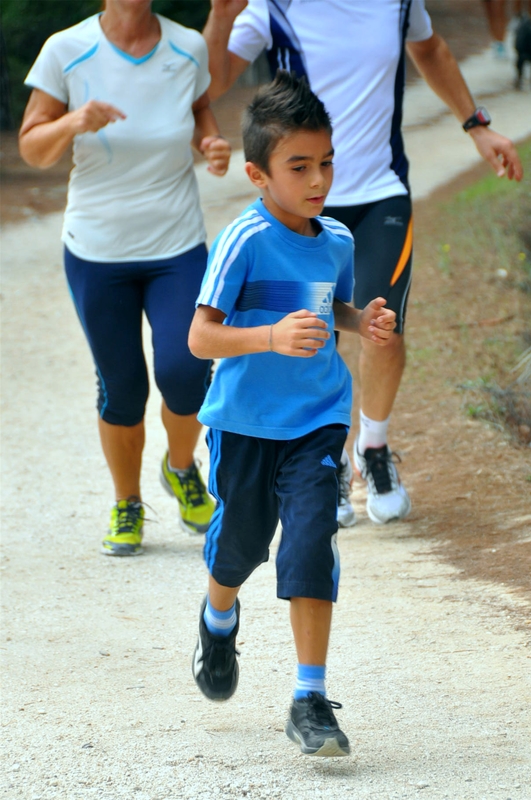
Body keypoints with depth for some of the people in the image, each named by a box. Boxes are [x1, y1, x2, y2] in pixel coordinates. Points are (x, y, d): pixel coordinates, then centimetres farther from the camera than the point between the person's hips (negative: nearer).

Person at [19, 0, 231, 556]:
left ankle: (181, 469, 19)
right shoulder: (66, 52, -10)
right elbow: (32, 150, -4)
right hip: (97, 252, -1)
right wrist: (73, 123, -25)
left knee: (184, 372, -14)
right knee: (121, 388, 3)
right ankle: (127, 504, 28)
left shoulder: (188, 48, -4)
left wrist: (211, 144, -4)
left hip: (178, 247, 1)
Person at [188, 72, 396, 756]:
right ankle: (219, 617, 50)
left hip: (316, 421, 3)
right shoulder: (244, 242, -17)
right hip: (245, 422, -3)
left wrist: (362, 323, 1)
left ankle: (310, 699, -9)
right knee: (240, 539, 13)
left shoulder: (337, 241, 2)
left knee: (310, 542, -11)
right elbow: (201, 338, -20)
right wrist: (271, 338, -34)